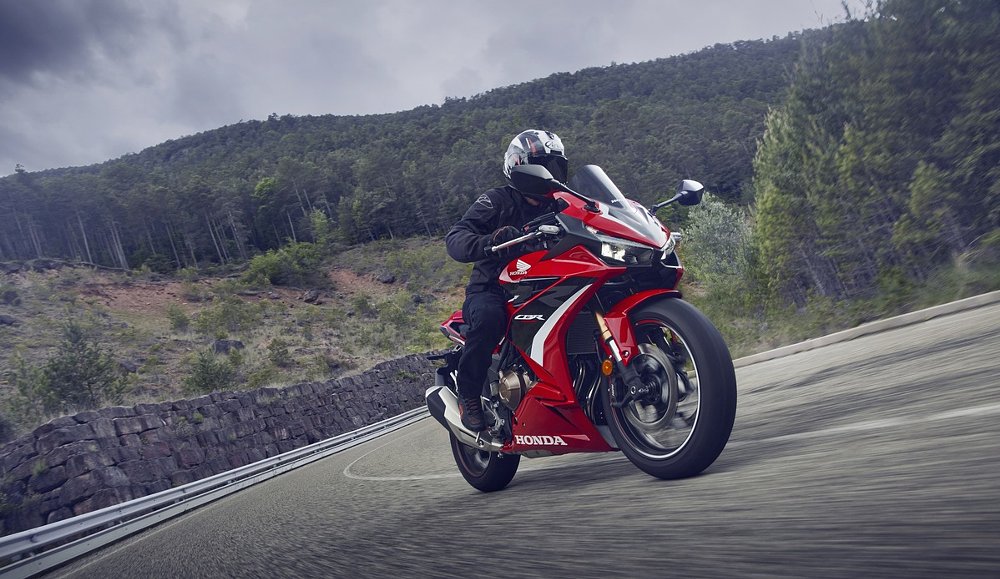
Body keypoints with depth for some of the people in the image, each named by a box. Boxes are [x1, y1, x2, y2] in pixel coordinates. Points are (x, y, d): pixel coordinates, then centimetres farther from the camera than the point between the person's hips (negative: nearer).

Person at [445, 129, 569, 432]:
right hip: (492, 291, -5)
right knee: (489, 315, -38)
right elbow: (455, 239, -17)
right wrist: (489, 242, -38)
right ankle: (468, 393, -18)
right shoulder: (497, 201, -2)